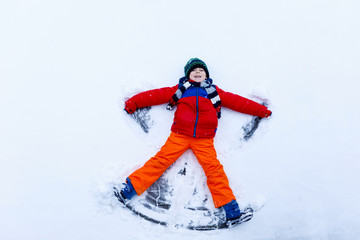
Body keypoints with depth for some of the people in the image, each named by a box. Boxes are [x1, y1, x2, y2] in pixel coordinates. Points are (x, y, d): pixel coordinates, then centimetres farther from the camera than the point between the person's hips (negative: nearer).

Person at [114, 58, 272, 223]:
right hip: (179, 135, 0)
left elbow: (238, 102, 27)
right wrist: (134, 102, 19)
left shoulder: (215, 92, 25)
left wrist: (261, 110, 27)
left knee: (213, 167, -15)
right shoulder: (180, 90, 23)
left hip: (204, 139, 0)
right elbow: (157, 95, 21)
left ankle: (229, 207, -17)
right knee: (161, 160, -14)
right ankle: (129, 190, -18)